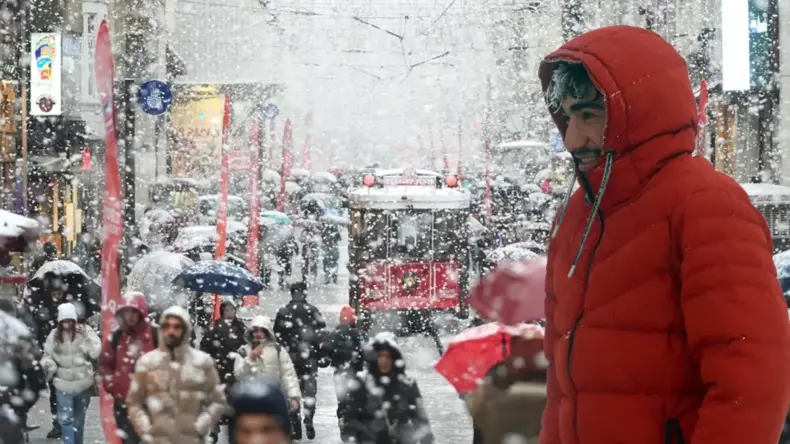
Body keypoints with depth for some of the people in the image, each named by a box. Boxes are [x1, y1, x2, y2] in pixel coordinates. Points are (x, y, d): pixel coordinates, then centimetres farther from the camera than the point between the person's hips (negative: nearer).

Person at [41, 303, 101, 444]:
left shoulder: (85, 331, -8)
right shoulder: (54, 335, -4)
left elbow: (96, 353, -14)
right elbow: (47, 355, 3)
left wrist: (86, 337, -25)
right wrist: (50, 366, -17)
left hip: (83, 383, 0)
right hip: (63, 384, 0)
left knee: (79, 419, 16)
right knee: (65, 419, -10)